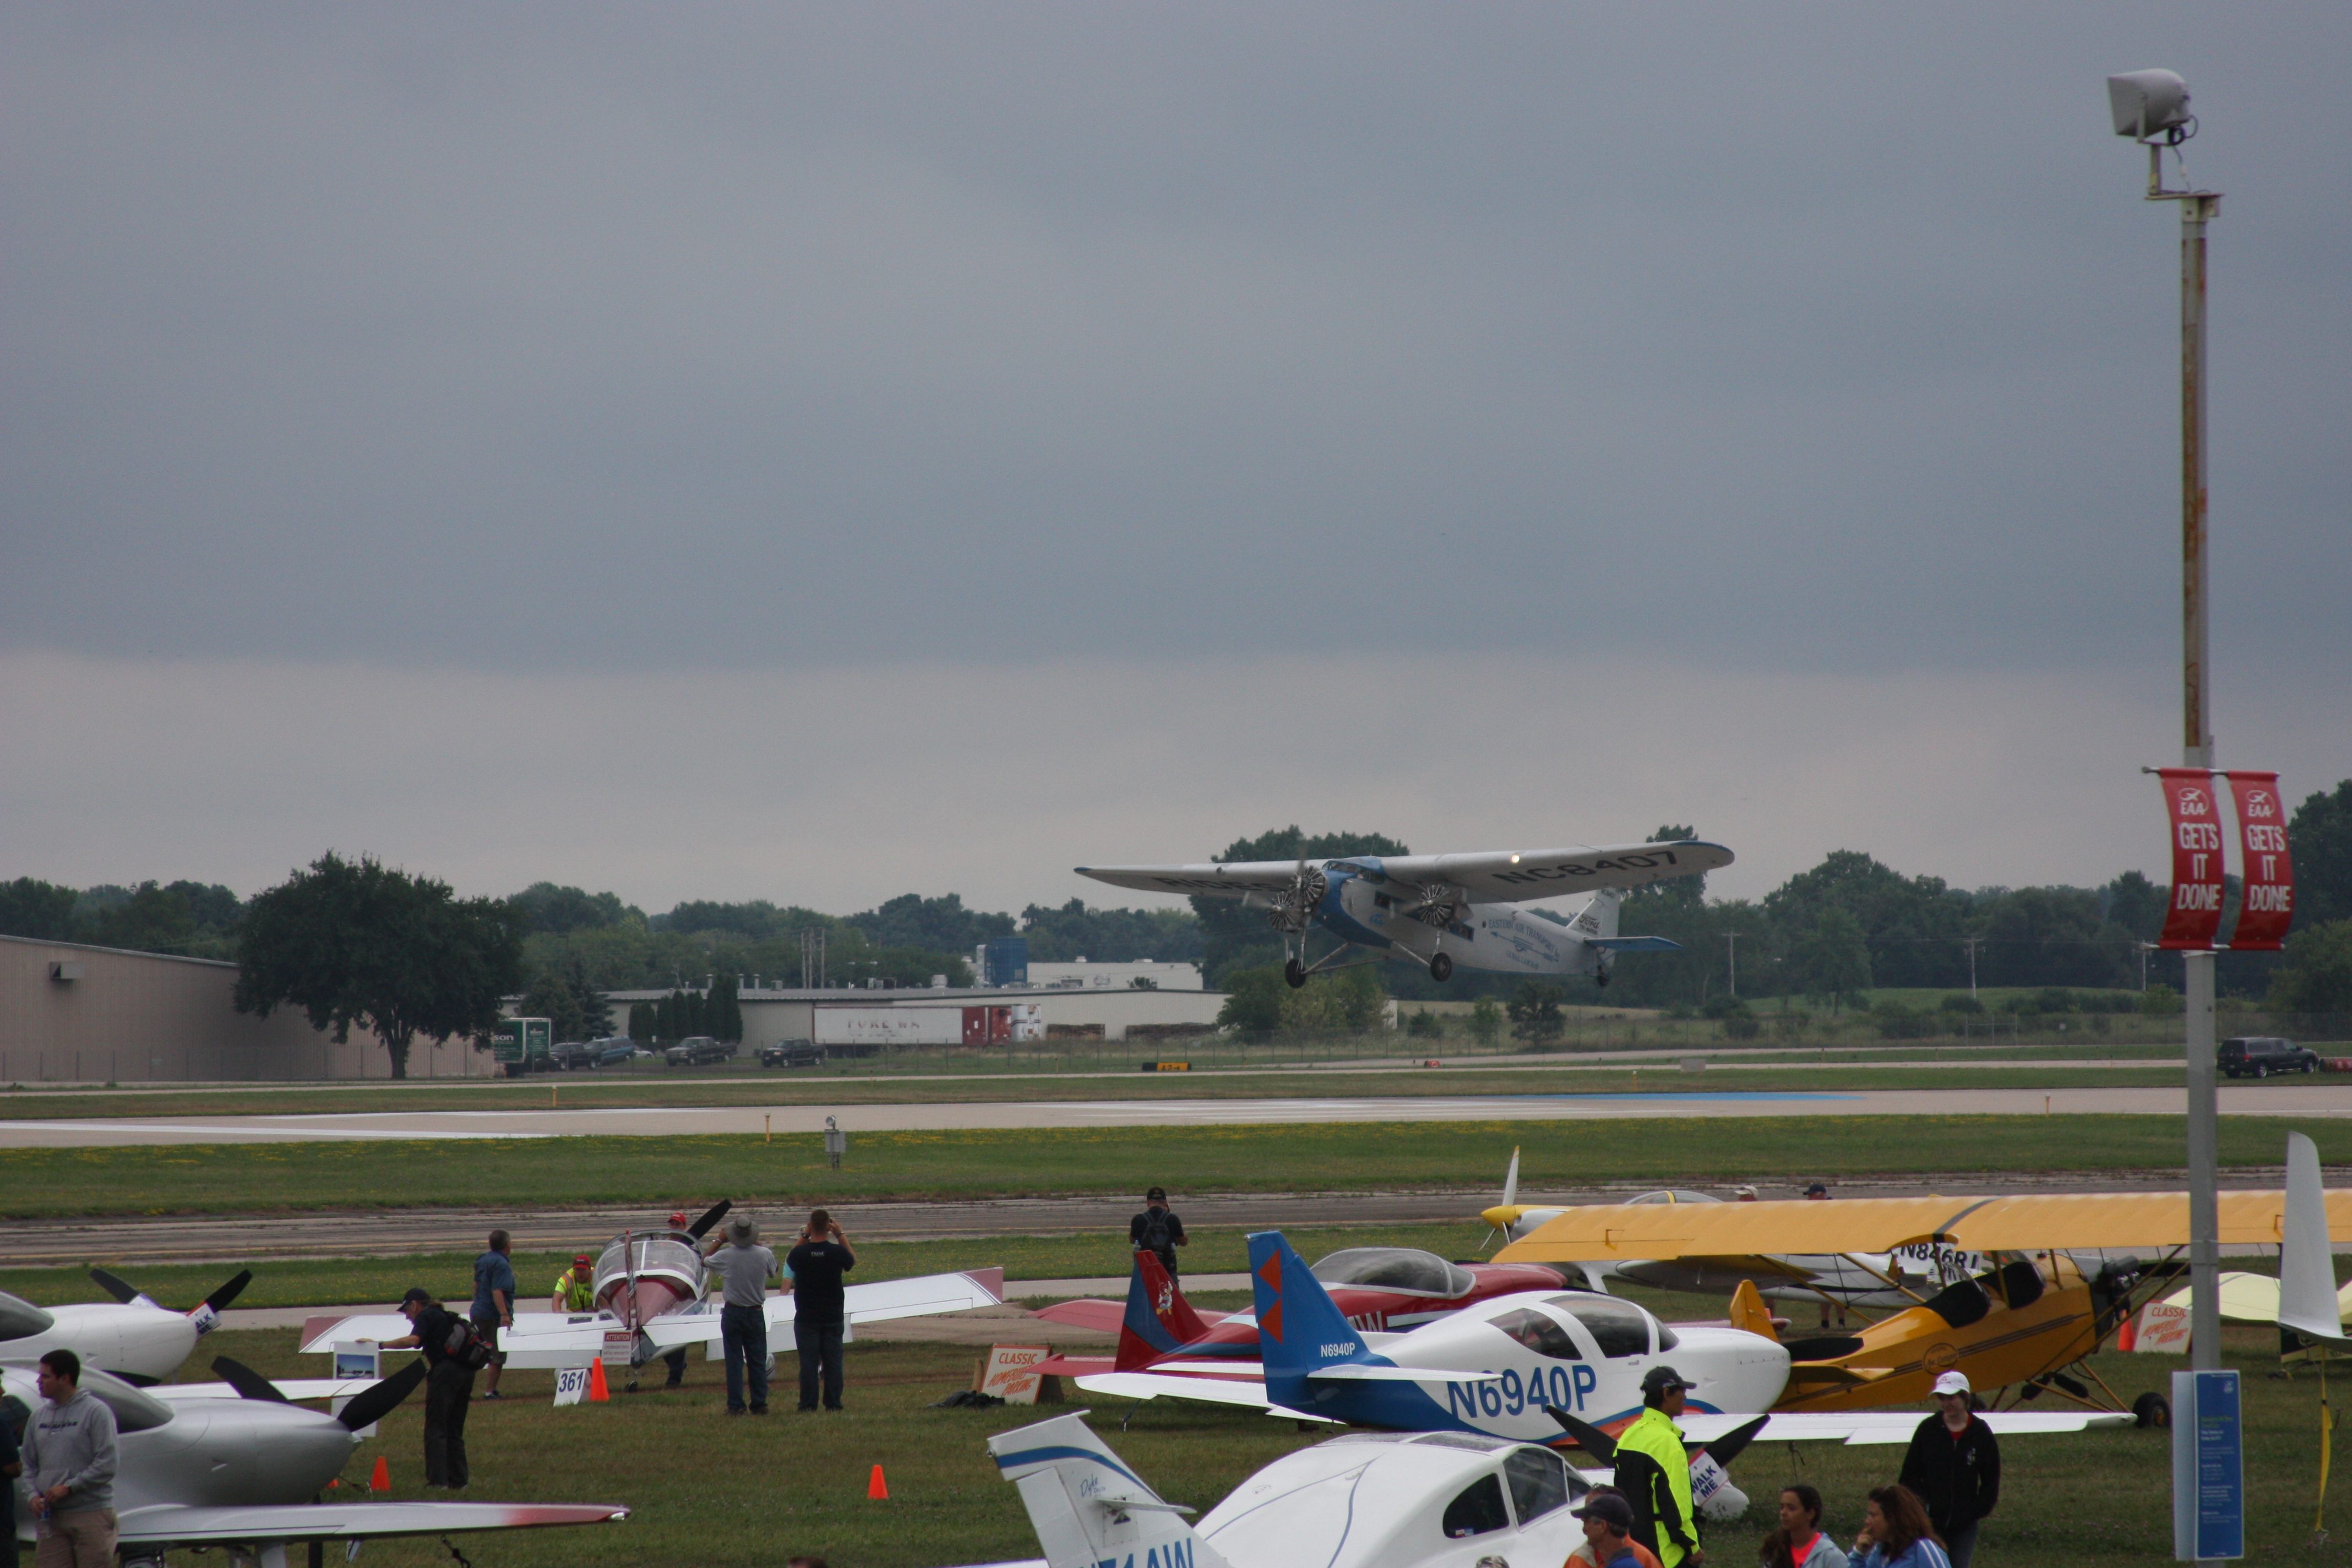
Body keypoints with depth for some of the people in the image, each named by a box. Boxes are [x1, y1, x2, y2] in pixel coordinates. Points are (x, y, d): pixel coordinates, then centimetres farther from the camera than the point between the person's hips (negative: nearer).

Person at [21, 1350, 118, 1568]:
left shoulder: (96, 1412, -6)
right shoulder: (39, 1417, 13)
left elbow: (106, 1464, -12)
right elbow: (29, 1464, 16)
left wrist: (68, 1488, -15)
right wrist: (34, 1494, -3)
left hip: (91, 1513, -6)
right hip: (50, 1516, 6)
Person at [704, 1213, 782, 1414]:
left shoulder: (726, 1256, -13)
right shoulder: (765, 1254, -11)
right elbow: (773, 1273, 12)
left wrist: (718, 1242, 19)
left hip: (733, 1313, -1)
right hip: (756, 1313, 1)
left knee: (734, 1360, 3)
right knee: (757, 1361, 9)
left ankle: (735, 1405, 1)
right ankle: (760, 1404, 9)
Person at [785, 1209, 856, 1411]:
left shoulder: (800, 1253, -12)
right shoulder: (838, 1252, -11)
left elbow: (789, 1260, 13)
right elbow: (853, 1261, 12)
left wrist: (804, 1237, 10)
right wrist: (840, 1235, 12)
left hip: (806, 1317, -1)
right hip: (832, 1317, 1)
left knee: (808, 1362, 3)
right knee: (833, 1361, 7)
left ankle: (808, 1404, 1)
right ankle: (833, 1403, 6)